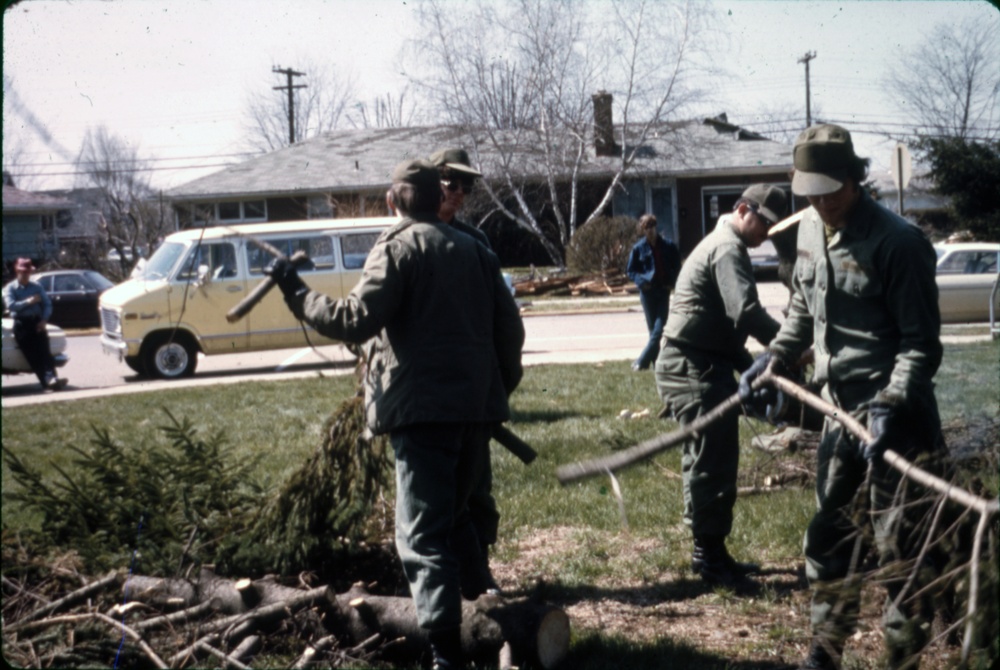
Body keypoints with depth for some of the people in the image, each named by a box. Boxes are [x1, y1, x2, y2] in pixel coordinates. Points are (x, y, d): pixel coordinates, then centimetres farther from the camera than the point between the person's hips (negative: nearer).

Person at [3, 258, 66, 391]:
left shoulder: (37, 286, 13)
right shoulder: (10, 288, 5)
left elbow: (47, 304, 9)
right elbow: (10, 305, -12)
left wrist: (44, 320, -7)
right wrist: (28, 302, -21)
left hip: (37, 323, 2)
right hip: (22, 324, -2)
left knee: (44, 351, -14)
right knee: (32, 356, -10)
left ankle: (51, 378, -25)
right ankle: (46, 382, -16)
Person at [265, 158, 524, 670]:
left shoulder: (397, 248, -4)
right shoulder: (474, 251, 16)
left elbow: (355, 320, -14)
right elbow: (510, 328, 15)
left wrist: (297, 294, -3)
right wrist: (499, 389, 25)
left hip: (421, 409, -7)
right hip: (476, 408, 7)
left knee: (422, 533, -6)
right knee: (454, 519, 23)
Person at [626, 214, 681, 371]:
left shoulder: (668, 246, 1)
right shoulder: (639, 248, 0)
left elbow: (676, 266, 11)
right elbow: (631, 270, 7)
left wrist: (672, 282, -4)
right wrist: (641, 281, -9)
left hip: (663, 290, 0)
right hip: (647, 292, 0)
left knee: (659, 329, -9)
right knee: (653, 330, 4)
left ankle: (642, 361, -6)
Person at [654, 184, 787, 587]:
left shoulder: (723, 245, 23)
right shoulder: (728, 249, -12)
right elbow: (746, 311, -27)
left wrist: (751, 366, 16)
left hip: (703, 367, 11)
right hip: (693, 369, -11)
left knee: (714, 462, 15)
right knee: (710, 463, -8)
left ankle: (711, 553, 21)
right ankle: (709, 556, -3)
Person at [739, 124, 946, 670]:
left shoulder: (897, 242, -18)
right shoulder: (811, 230, 6)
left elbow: (922, 342, -18)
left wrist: (890, 404, -29)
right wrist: (774, 357, 8)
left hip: (897, 417, -8)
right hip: (840, 409, 8)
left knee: (897, 546, -1)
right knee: (828, 538, 17)